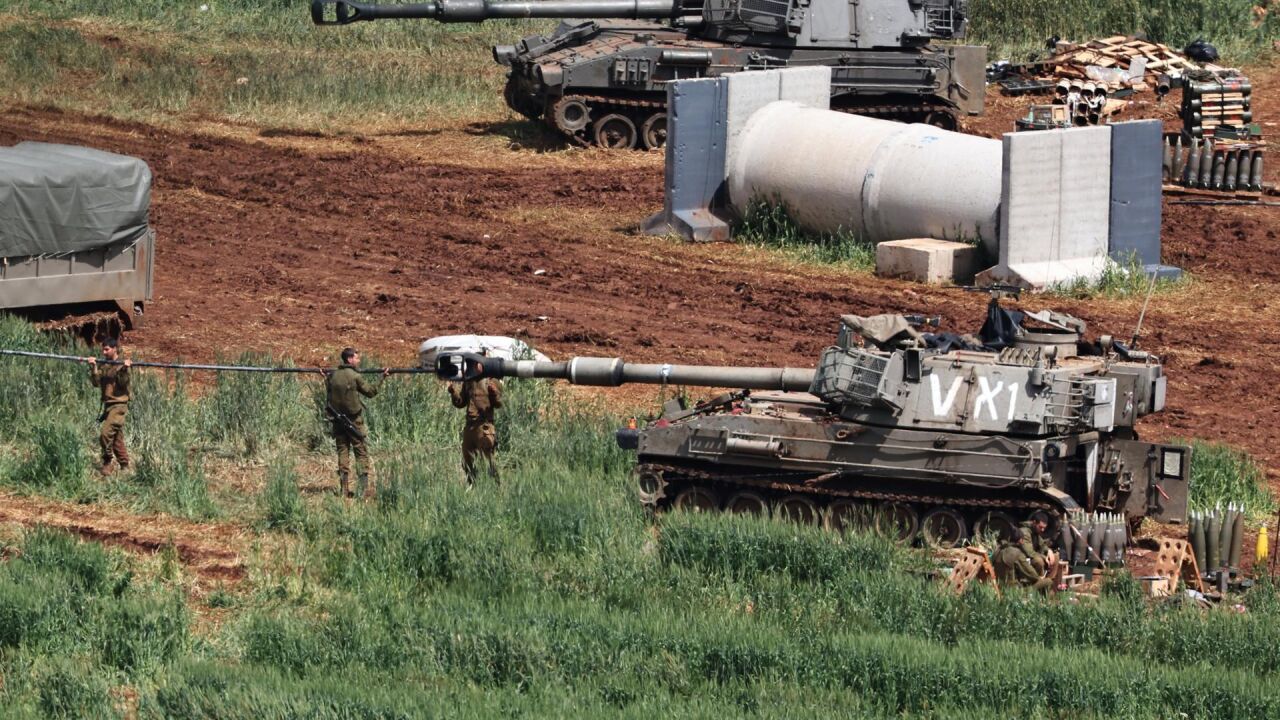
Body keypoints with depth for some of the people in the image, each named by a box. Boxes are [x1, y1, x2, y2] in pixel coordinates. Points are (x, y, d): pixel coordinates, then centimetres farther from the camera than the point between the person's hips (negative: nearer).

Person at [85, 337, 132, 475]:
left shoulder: (121, 365, -5)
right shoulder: (103, 366, 12)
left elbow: (123, 383, -15)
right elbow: (97, 383, 2)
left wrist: (124, 370, -29)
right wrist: (93, 368, -9)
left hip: (118, 405, -7)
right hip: (107, 405, 7)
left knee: (105, 433, -20)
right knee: (117, 439, 10)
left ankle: (107, 462, -8)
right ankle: (124, 466, 16)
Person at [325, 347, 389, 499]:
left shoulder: (332, 376, 2)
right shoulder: (355, 377, -13)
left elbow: (329, 395, 13)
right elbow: (371, 391, -4)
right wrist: (382, 378, 5)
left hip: (338, 421, 5)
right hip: (354, 421, -5)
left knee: (343, 452, 9)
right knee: (361, 453, 2)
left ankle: (344, 489, 5)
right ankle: (365, 488, -3)